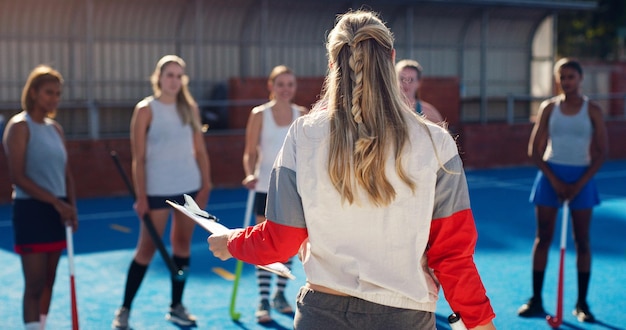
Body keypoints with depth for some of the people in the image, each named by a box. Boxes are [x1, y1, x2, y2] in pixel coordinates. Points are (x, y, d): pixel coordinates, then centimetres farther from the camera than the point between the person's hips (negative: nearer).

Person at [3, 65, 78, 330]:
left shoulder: (56, 128, 13)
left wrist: (71, 206, 1)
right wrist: (56, 202, -19)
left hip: (57, 211, 7)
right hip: (31, 210, -7)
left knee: (48, 281, 12)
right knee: (35, 285, -8)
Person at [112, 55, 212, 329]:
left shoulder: (190, 108, 6)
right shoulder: (146, 109, -6)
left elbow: (200, 151, 9)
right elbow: (138, 158, -8)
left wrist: (205, 185, 3)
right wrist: (141, 197, -12)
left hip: (189, 187, 4)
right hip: (157, 190, -4)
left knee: (182, 245, 8)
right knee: (147, 248, -1)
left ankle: (176, 306, 19)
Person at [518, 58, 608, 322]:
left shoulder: (592, 110, 0)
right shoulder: (549, 108, 3)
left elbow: (601, 153, -2)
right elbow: (534, 150, 1)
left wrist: (579, 184, -11)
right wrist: (554, 180, -10)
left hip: (581, 178, -1)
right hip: (551, 174, 1)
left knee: (582, 242, 2)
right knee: (543, 238, 1)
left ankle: (582, 304, 10)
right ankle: (535, 300, 8)